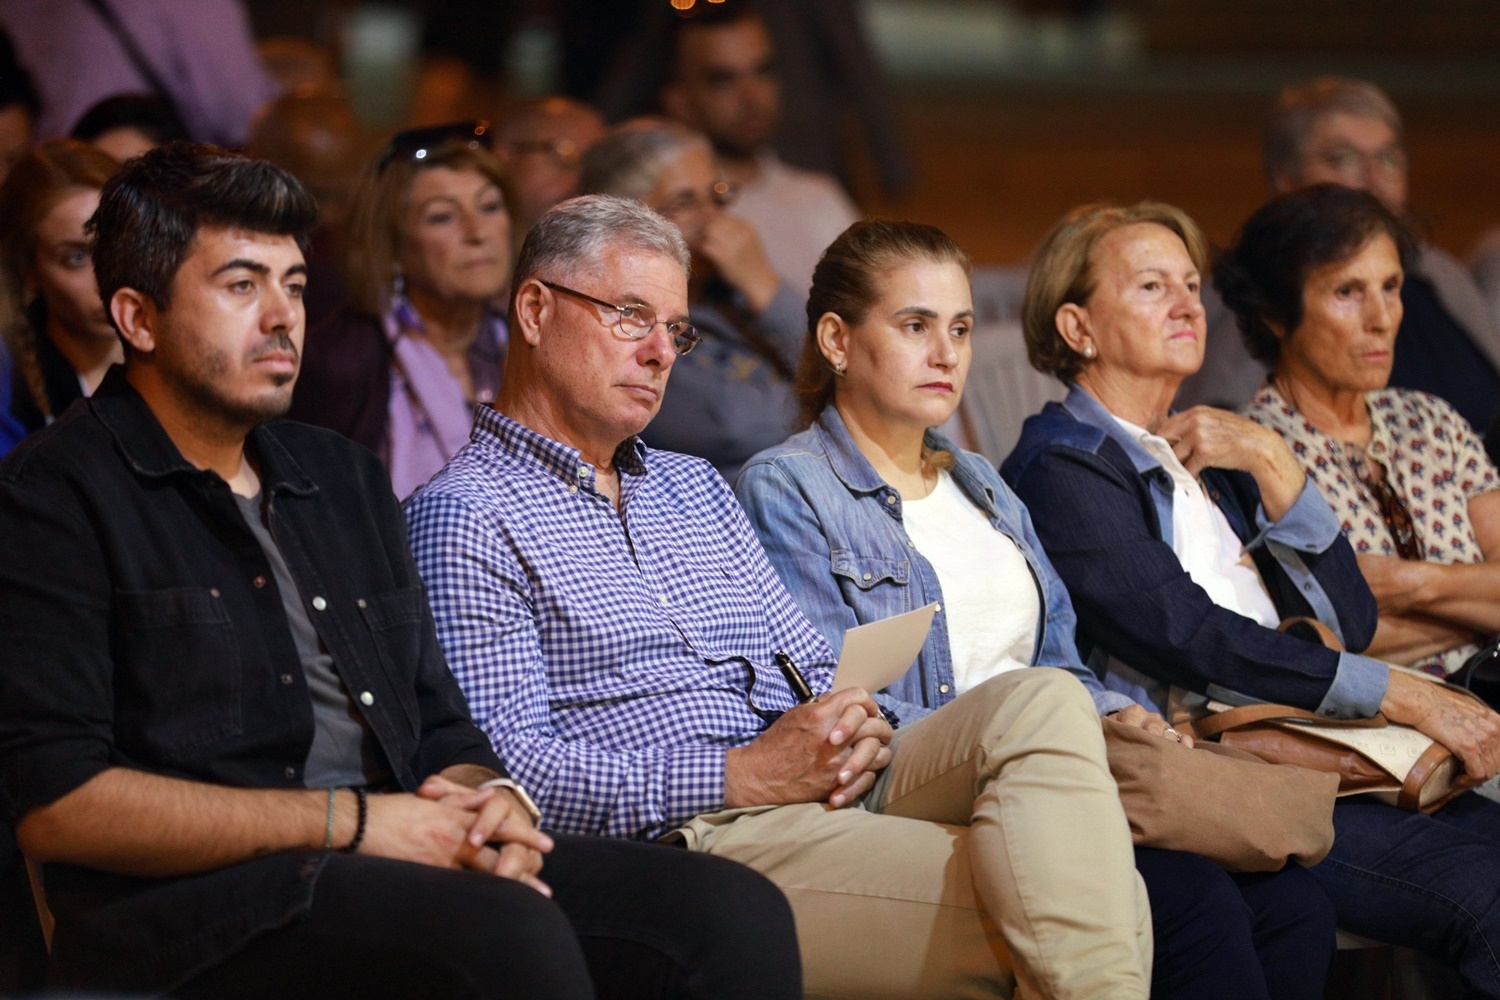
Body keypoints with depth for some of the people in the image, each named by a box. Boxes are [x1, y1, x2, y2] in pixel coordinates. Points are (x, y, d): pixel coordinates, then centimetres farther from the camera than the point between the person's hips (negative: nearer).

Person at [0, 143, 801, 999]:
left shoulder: (346, 479, 24)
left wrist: (489, 801, -1)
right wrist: (348, 822, -12)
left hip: (400, 861, 7)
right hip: (195, 902, -7)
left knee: (733, 912, -18)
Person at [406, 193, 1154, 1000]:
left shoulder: (695, 489, 28)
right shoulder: (465, 518, 1)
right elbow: (508, 764, -11)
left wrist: (854, 729, 0)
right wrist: (741, 777, -16)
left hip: (834, 797, 8)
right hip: (691, 840, -8)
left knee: (1040, 703, -23)